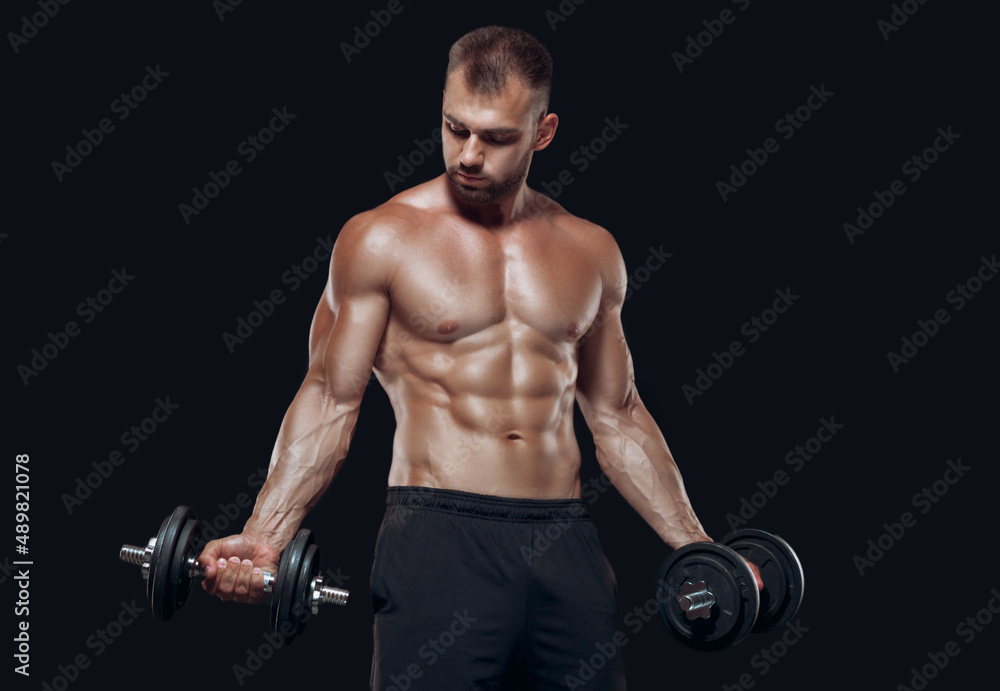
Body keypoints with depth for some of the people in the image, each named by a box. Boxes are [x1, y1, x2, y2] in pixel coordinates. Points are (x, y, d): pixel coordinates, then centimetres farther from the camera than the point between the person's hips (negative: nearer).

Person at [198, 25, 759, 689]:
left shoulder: (591, 252, 12)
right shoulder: (380, 240, 0)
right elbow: (331, 400, -1)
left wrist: (696, 547, 15)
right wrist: (263, 536, -12)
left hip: (566, 542, 4)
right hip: (438, 535, -3)